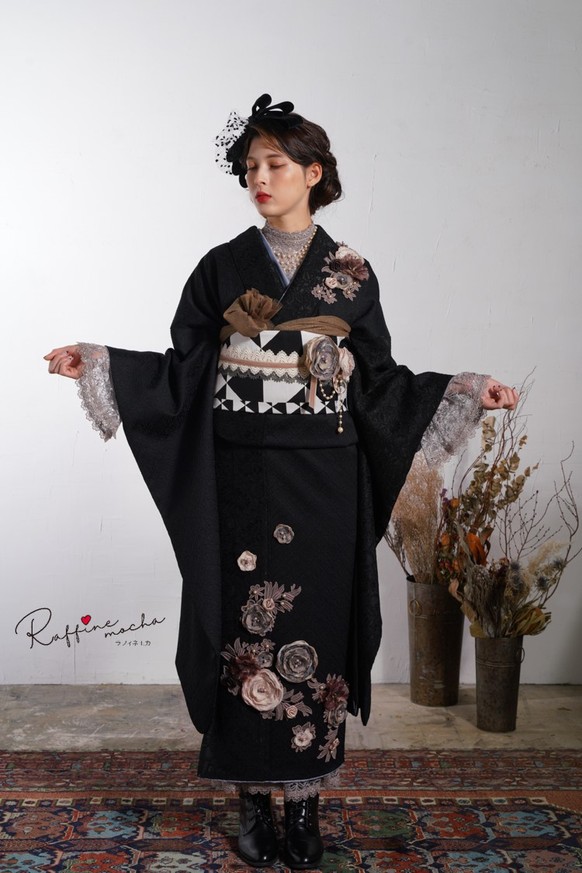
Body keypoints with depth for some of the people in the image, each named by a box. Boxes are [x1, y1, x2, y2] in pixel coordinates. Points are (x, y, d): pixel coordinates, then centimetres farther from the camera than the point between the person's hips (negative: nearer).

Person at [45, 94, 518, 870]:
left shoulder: (350, 273, 4)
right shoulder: (221, 268, 5)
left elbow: (380, 381, 7)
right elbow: (184, 370, 5)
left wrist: (465, 393, -2)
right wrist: (97, 365, -5)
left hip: (322, 482, 0)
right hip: (240, 478, 1)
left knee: (315, 629, 4)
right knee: (244, 628, 3)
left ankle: (306, 801, 19)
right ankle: (253, 798, 19)